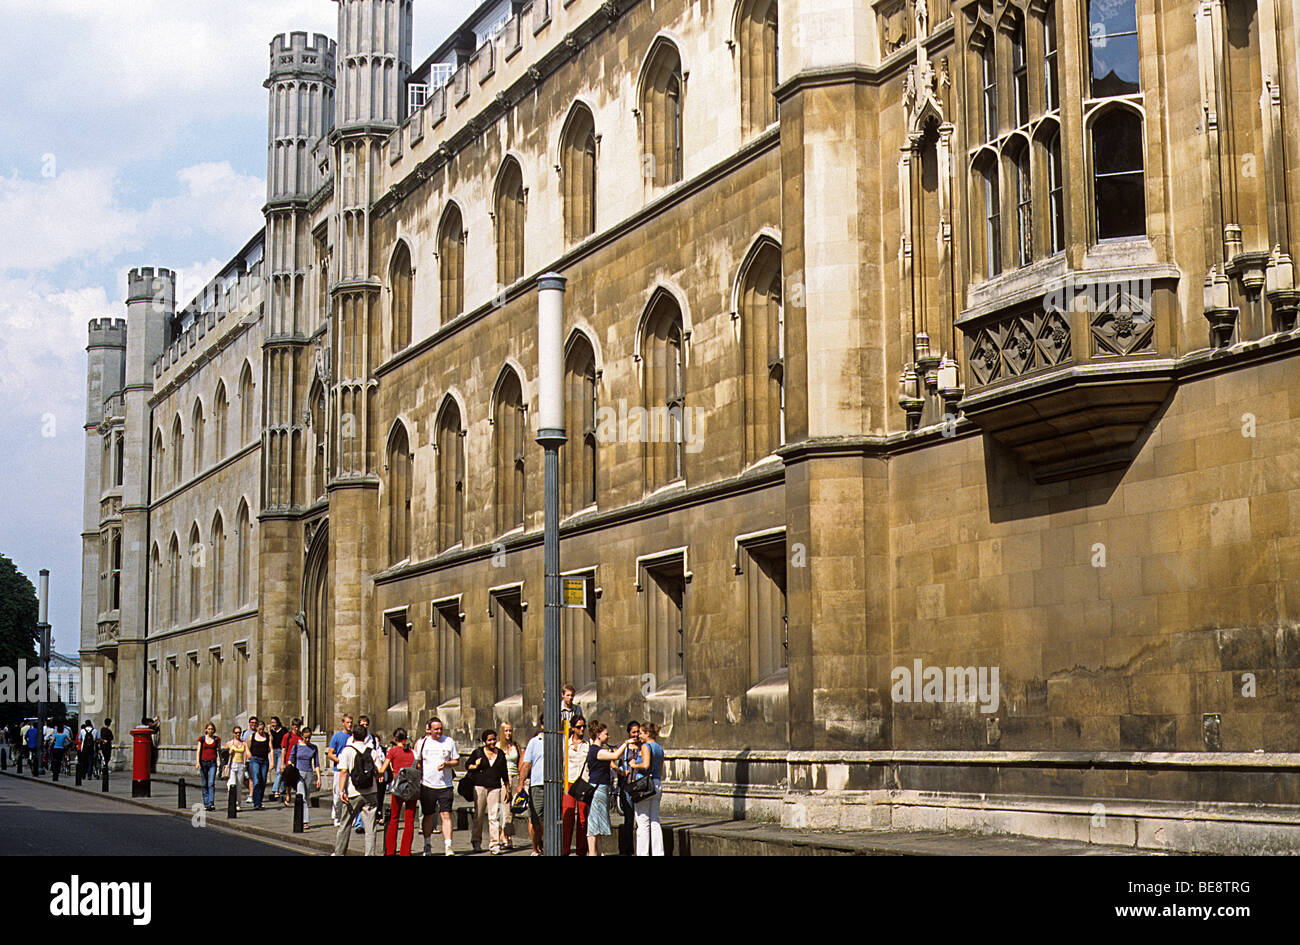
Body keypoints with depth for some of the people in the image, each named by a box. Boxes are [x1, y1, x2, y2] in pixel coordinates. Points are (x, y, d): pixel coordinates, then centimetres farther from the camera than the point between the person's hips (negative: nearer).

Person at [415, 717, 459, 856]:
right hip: (427, 785, 1)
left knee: (446, 815, -9)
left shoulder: (449, 741, 3)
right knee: (428, 816, 9)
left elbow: (456, 761, 7)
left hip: (445, 785, -1)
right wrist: (418, 778, -1)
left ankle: (448, 846, -11)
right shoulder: (421, 743, 3)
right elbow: (417, 763, 10)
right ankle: (427, 845, 23)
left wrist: (446, 764, -12)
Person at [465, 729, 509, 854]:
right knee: (479, 816, 4)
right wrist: (475, 766, -9)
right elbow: (467, 765, 12)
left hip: (495, 788, 1)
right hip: (480, 787, -1)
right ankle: (477, 842, 18)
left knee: (494, 816, -6)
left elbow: (504, 773, 18)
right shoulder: (478, 752, 4)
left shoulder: (500, 754, 12)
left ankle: (494, 845, -7)